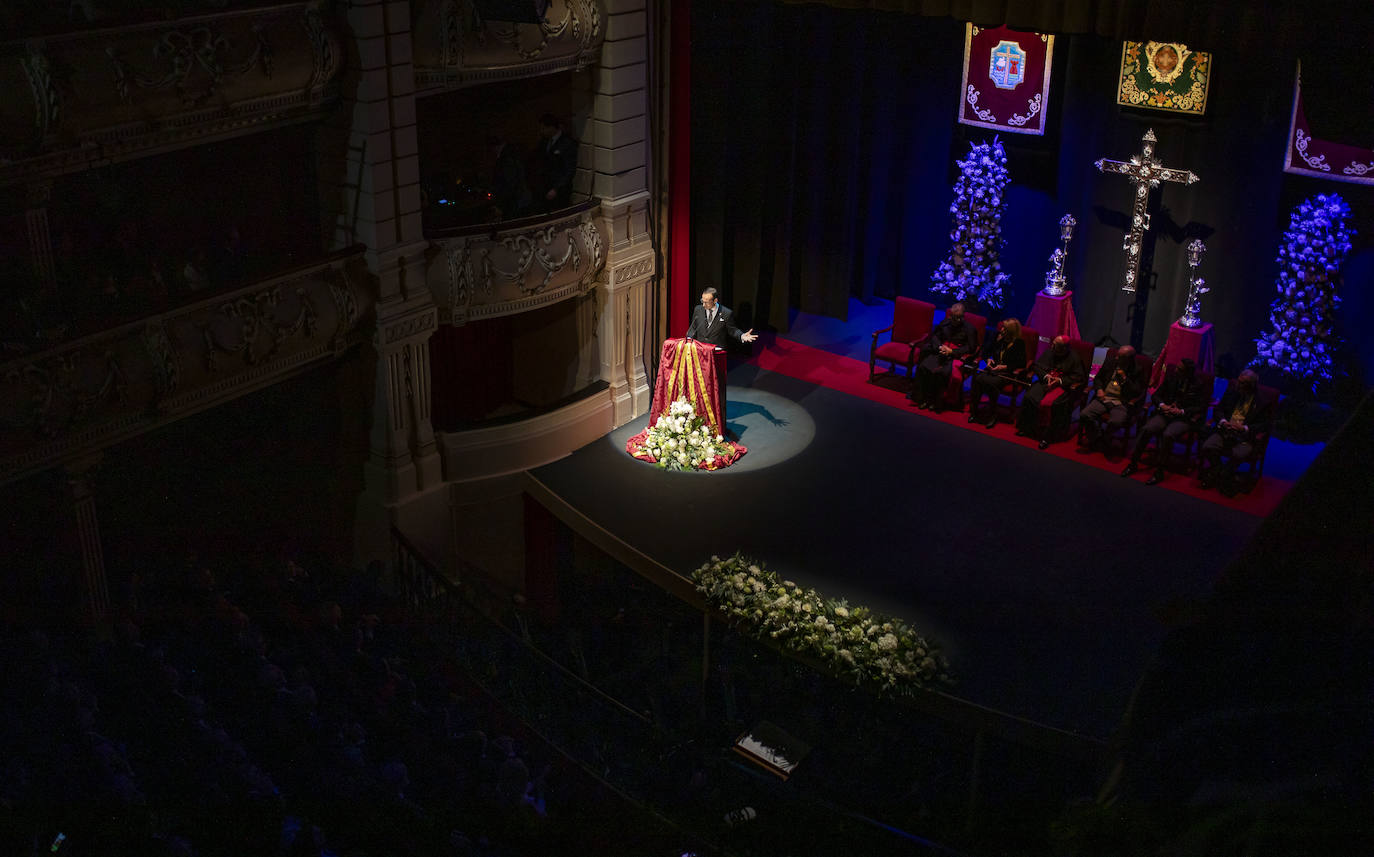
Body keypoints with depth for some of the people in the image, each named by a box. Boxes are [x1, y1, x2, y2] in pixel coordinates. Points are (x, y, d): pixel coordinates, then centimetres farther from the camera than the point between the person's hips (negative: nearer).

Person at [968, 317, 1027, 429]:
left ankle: (993, 414, -19)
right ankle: (974, 410, -19)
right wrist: (988, 359, 0)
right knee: (977, 378, -26)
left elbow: (1021, 364, -8)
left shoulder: (1019, 343, -5)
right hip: (993, 368, 5)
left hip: (1007, 373, -5)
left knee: (991, 383, -35)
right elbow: (985, 350, 21)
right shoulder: (998, 337, 10)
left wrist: (1004, 367, -15)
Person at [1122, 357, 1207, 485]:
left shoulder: (1199, 385, -3)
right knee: (1146, 429, -24)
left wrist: (1182, 411, -15)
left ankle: (1159, 470, -23)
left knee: (1168, 435, -34)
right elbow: (1156, 395, 14)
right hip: (1166, 413, 4)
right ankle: (1133, 463, -14)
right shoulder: (1171, 378, 8)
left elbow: (1202, 408, -3)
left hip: (1185, 418, -4)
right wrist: (1162, 405, -7)